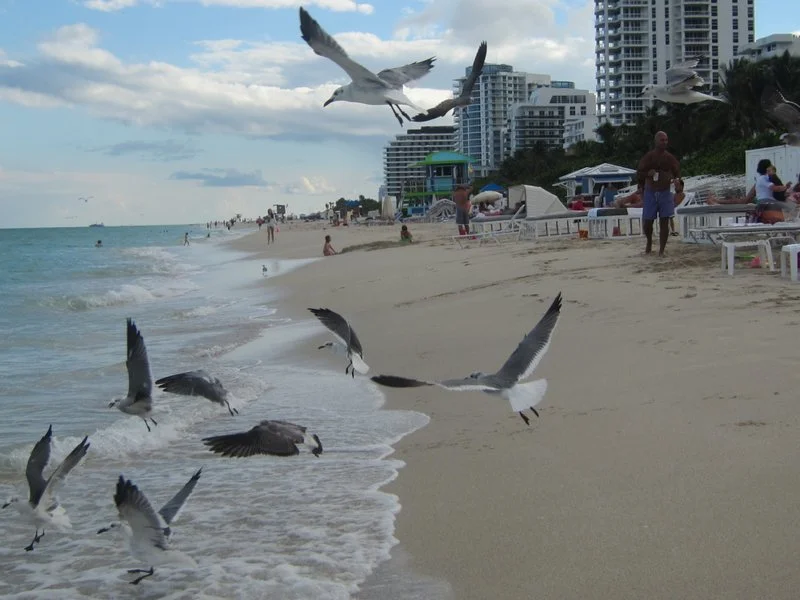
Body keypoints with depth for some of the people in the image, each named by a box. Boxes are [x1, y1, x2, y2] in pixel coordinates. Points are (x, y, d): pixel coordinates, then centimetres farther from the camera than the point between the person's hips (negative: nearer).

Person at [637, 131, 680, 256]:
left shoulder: (670, 158, 2)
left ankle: (661, 250, 1)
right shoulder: (648, 157, -1)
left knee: (664, 222, -4)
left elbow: (677, 174, 7)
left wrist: (675, 178, -16)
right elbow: (638, 174, 2)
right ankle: (649, 242, 31)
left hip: (665, 193, 1)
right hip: (650, 193, 0)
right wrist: (648, 173, -17)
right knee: (647, 222, 1)